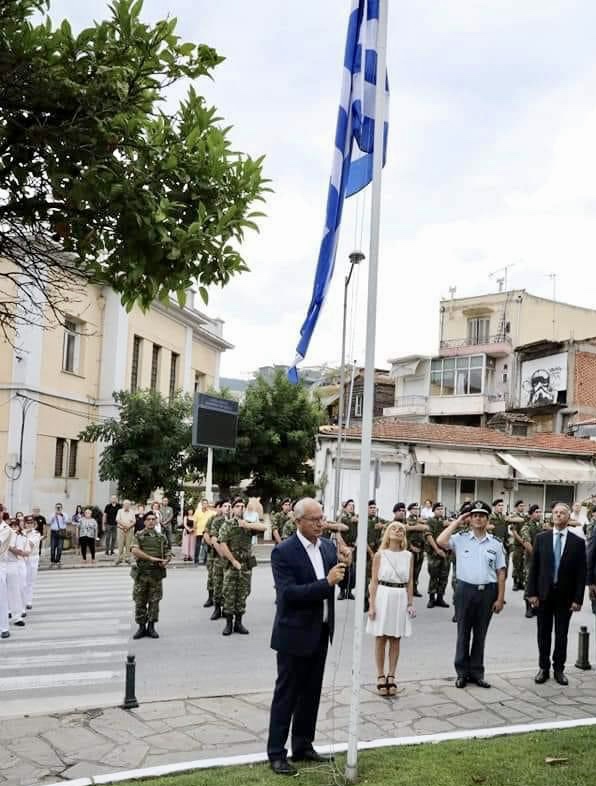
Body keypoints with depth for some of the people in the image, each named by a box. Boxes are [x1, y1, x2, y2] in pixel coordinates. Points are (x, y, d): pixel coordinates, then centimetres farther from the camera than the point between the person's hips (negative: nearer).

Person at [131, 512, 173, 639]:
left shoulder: (162, 537, 9)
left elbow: (168, 553, 10)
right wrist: (151, 558, -20)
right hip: (141, 573, -2)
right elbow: (135, 551, -15)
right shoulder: (139, 536, 1)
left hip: (157, 573, 2)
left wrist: (166, 561, -13)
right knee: (140, 602, 4)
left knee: (154, 601, 4)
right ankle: (141, 627, 14)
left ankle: (151, 627, 13)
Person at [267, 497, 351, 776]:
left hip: (321, 632, 7)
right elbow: (288, 593, -24)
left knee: (311, 693, 16)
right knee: (286, 695, 3)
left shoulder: (328, 546, 4)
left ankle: (303, 747, 28)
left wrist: (345, 565, -13)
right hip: (295, 633, -6)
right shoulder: (283, 552, -16)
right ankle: (276, 753, 13)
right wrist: (326, 583, -30)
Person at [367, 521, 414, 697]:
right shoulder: (380, 555, -1)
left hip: (400, 598, 2)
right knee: (381, 639, 3)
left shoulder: (408, 556, 5)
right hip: (383, 596, -2)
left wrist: (410, 603, 4)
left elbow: (410, 582, 8)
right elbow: (374, 581, -1)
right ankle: (381, 677, 12)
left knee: (395, 639, 7)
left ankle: (391, 676, 16)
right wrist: (371, 605, -6)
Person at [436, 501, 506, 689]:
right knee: (463, 632, 6)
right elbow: (440, 541, -18)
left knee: (480, 633, 9)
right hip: (465, 589, -1)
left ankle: (477, 672, 20)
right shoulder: (460, 539, 0)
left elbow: (500, 572, 6)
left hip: (487, 591, 2)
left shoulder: (495, 544, 6)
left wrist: (500, 598, 1)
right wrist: (457, 522, -8)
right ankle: (462, 672, 16)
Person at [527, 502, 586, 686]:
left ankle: (559, 669, 20)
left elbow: (581, 573, -2)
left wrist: (578, 598, -7)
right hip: (543, 594, 1)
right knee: (543, 634, 8)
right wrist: (532, 593, -4)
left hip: (565, 596, -1)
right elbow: (534, 567, 1)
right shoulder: (541, 538, 0)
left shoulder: (578, 542, -3)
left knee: (561, 635, 8)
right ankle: (544, 668, 19)